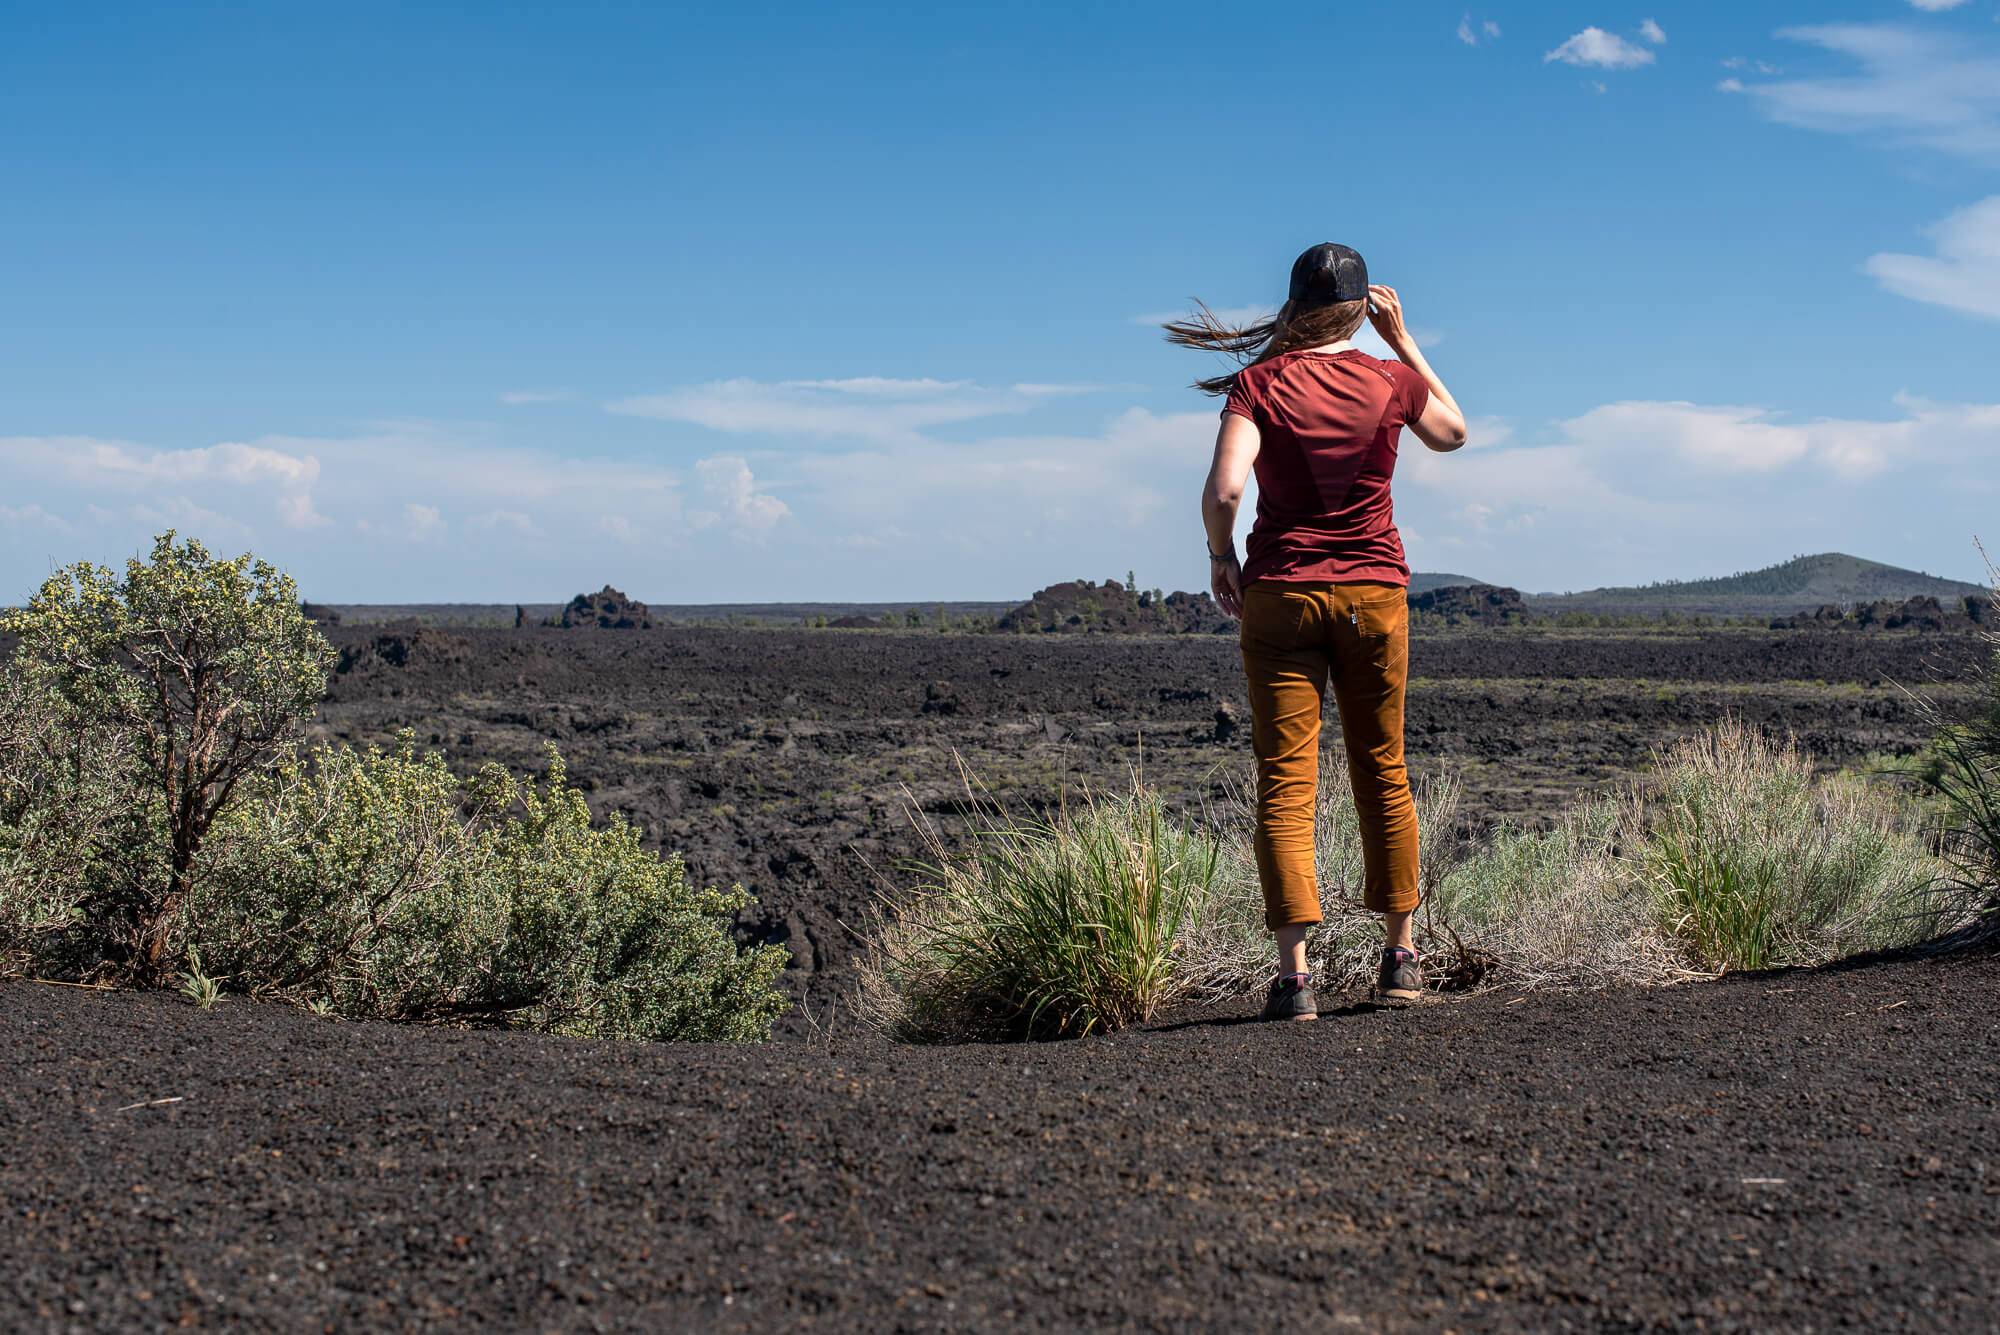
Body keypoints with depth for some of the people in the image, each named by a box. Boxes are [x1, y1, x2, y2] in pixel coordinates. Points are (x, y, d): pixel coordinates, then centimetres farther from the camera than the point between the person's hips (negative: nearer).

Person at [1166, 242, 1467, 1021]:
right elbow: (1453, 433, 22)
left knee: (1285, 783, -2)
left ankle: (1294, 974, -10)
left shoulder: (1259, 382, -5)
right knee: (1383, 772, 14)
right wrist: (1402, 339, 19)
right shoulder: (1391, 380, 1)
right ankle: (1400, 956, 22)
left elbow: (1225, 489, -17)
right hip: (1373, 592, 2)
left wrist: (1220, 557, 1)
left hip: (1280, 594, -2)